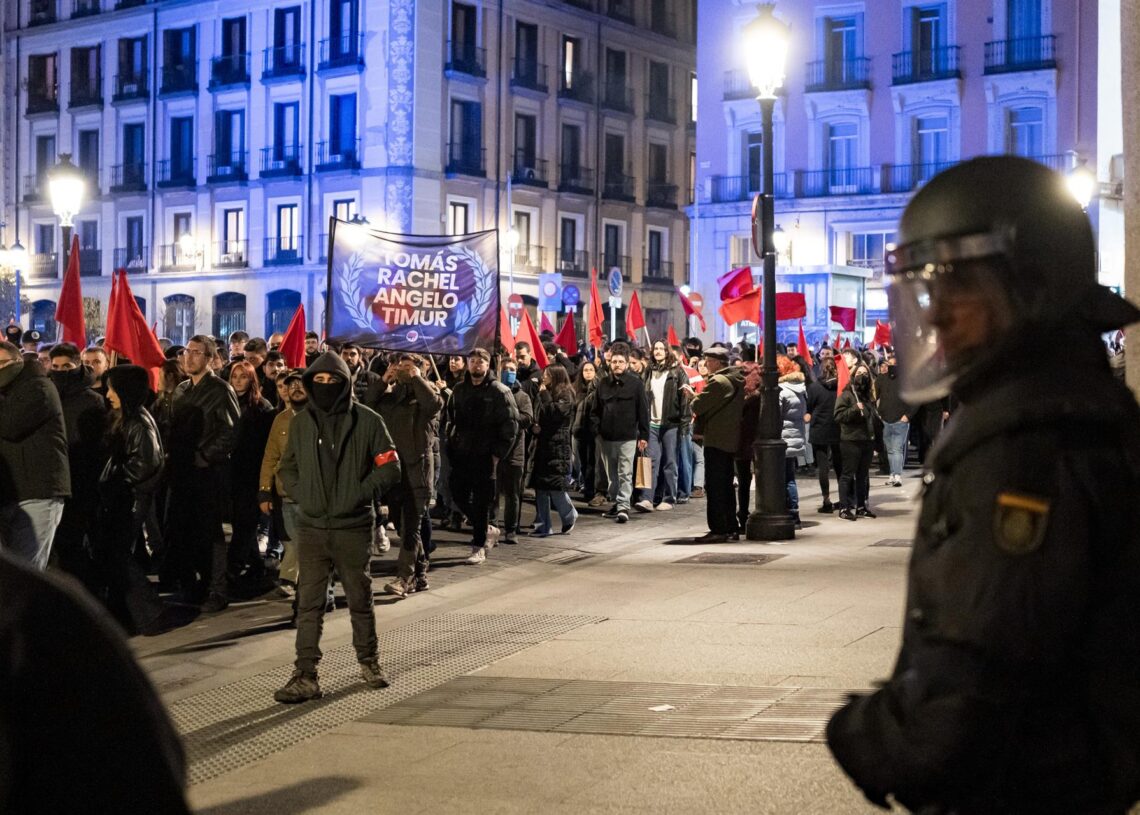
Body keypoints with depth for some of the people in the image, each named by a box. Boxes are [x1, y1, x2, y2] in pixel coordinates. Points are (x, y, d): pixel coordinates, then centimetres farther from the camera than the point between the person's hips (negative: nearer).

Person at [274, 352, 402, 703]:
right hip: (312, 527, 2)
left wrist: (360, 494, -12)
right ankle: (306, 676, 1)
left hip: (353, 527, -2)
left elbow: (389, 467, -2)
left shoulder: (367, 421, -4)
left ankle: (369, 660, 29)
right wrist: (301, 495, -1)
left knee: (360, 598, 11)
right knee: (309, 603, 0)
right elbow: (287, 467, 17)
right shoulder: (301, 423, 6)